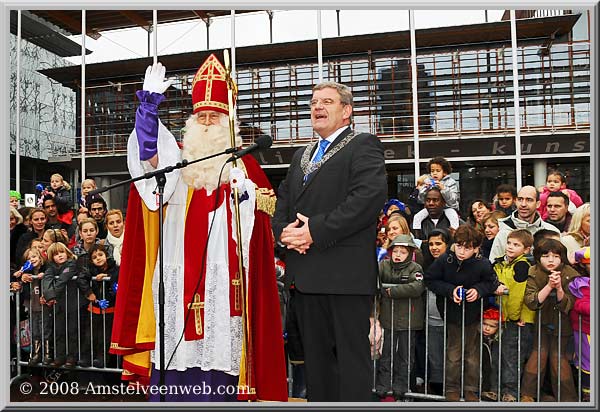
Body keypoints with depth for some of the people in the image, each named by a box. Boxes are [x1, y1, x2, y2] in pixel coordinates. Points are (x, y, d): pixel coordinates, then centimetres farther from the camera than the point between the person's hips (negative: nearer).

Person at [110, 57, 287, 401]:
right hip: (182, 266, 1)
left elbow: (268, 204, 8)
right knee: (178, 340, 2)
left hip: (224, 269, 0)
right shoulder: (178, 156, 13)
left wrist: (248, 191, -11)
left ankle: (220, 395, 15)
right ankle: (174, 395, 16)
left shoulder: (242, 161, 13)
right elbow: (147, 153, -8)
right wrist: (149, 105, -16)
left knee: (220, 341, 1)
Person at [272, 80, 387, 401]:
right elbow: (282, 203, 21)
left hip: (345, 274, -7)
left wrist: (315, 231, -18)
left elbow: (369, 197, -17)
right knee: (315, 356, 15)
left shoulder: (363, 145, -1)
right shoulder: (301, 156, 22)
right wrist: (284, 230, -1)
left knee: (352, 356, 1)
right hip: (307, 275, 7)